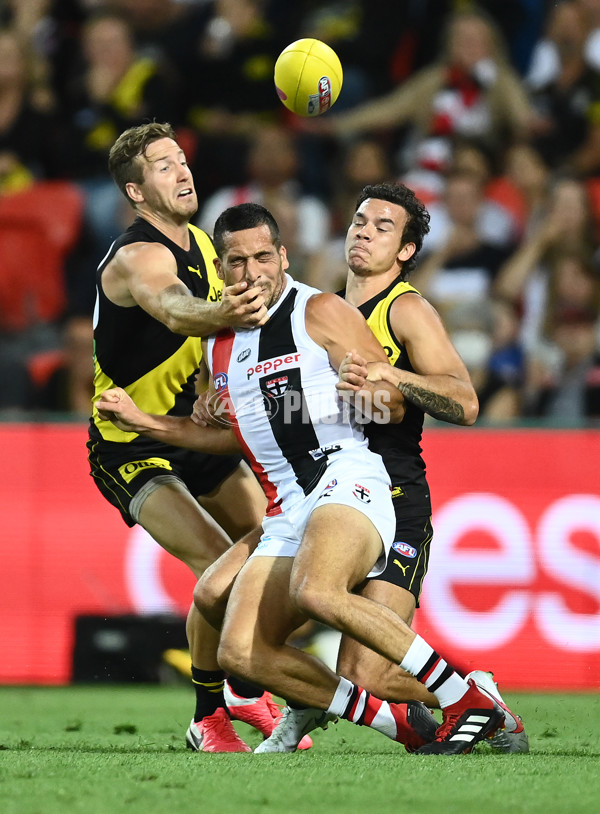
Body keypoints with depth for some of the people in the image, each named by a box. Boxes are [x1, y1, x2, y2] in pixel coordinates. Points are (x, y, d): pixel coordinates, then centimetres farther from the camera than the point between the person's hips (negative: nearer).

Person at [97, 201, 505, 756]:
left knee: (316, 591, -38)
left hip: (346, 479, -7)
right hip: (285, 512, 7)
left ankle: (467, 700, -30)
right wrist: (142, 422, 26)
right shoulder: (219, 340, 19)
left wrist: (372, 390, -25)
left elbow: (395, 405, -1)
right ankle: (401, 723, -4)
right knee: (239, 653, -12)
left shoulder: (320, 312, 0)